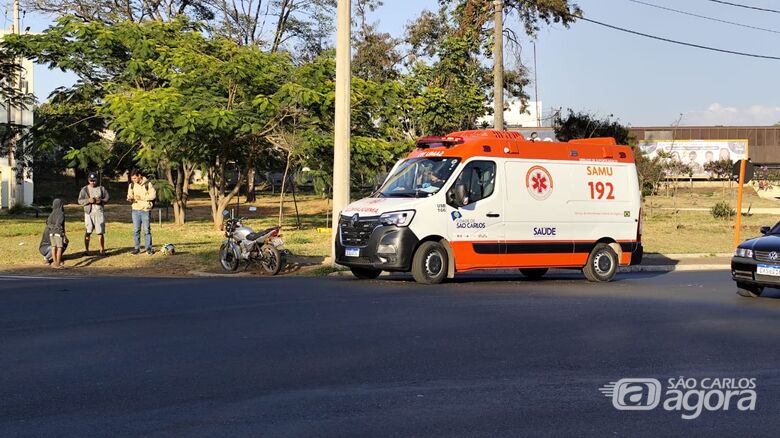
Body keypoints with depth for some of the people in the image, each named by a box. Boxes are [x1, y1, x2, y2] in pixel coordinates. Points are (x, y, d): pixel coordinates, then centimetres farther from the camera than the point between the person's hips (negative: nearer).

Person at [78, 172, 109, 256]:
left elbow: (107, 198, 9)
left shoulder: (101, 188, 9)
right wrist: (88, 200, -18)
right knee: (87, 232, 0)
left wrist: (101, 201, -11)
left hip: (99, 212, 1)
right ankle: (86, 250, 8)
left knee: (100, 232, -1)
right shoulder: (84, 189, 4)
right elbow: (80, 201, -1)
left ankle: (102, 250, 6)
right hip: (89, 213, -1)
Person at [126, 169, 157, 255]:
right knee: (136, 230, 4)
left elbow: (153, 195, -7)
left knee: (147, 230, 1)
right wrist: (130, 199, -14)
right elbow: (129, 195, 10)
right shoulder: (131, 185, 7)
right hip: (136, 210, 3)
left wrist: (141, 197, -16)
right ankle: (136, 248, 10)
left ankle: (148, 248, 9)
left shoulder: (148, 184, -4)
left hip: (146, 210, -3)